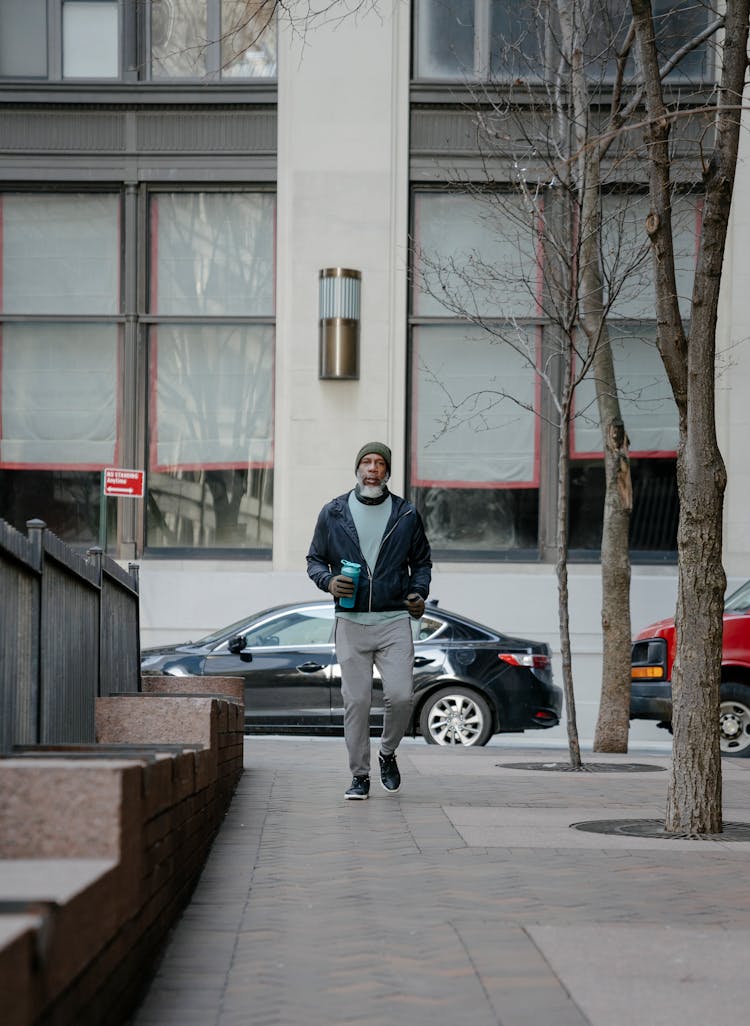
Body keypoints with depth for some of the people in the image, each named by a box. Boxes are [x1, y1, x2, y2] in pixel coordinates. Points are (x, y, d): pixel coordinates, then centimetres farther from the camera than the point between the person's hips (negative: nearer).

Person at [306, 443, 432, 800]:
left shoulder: (407, 515, 7)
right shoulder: (333, 513, 6)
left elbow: (421, 561, 17)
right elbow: (314, 560, 13)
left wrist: (419, 593, -1)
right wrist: (329, 581, -8)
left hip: (394, 621, 0)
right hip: (351, 621, 0)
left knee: (401, 696, -10)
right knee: (356, 700, -2)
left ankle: (388, 753, 18)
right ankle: (360, 776, 9)